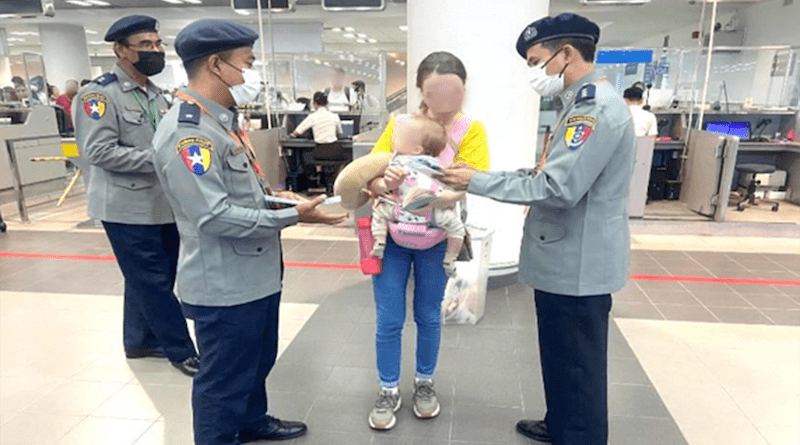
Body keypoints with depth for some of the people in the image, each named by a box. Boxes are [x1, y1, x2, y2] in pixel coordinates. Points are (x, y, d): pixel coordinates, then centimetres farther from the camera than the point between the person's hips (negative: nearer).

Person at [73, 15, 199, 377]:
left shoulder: (155, 94, 13)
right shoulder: (99, 94, -11)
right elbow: (99, 151, -19)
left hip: (162, 204, 8)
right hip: (129, 208, -7)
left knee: (149, 279, 17)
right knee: (153, 282, 1)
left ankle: (140, 340, 34)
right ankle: (181, 350, 13)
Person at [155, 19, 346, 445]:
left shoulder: (222, 119, 10)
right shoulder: (187, 132, -23)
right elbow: (215, 217, -27)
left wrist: (272, 195, 4)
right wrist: (292, 216, -24)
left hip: (256, 275, 10)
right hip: (224, 286, -10)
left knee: (257, 362, 27)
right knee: (224, 380, 9)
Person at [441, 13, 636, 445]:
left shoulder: (597, 108, -22)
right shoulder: (582, 104, 13)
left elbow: (557, 189, -28)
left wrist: (477, 182, -20)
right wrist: (484, 177, 4)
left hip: (577, 266, -10)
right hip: (566, 260, 10)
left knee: (578, 369, 7)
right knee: (560, 359, 24)